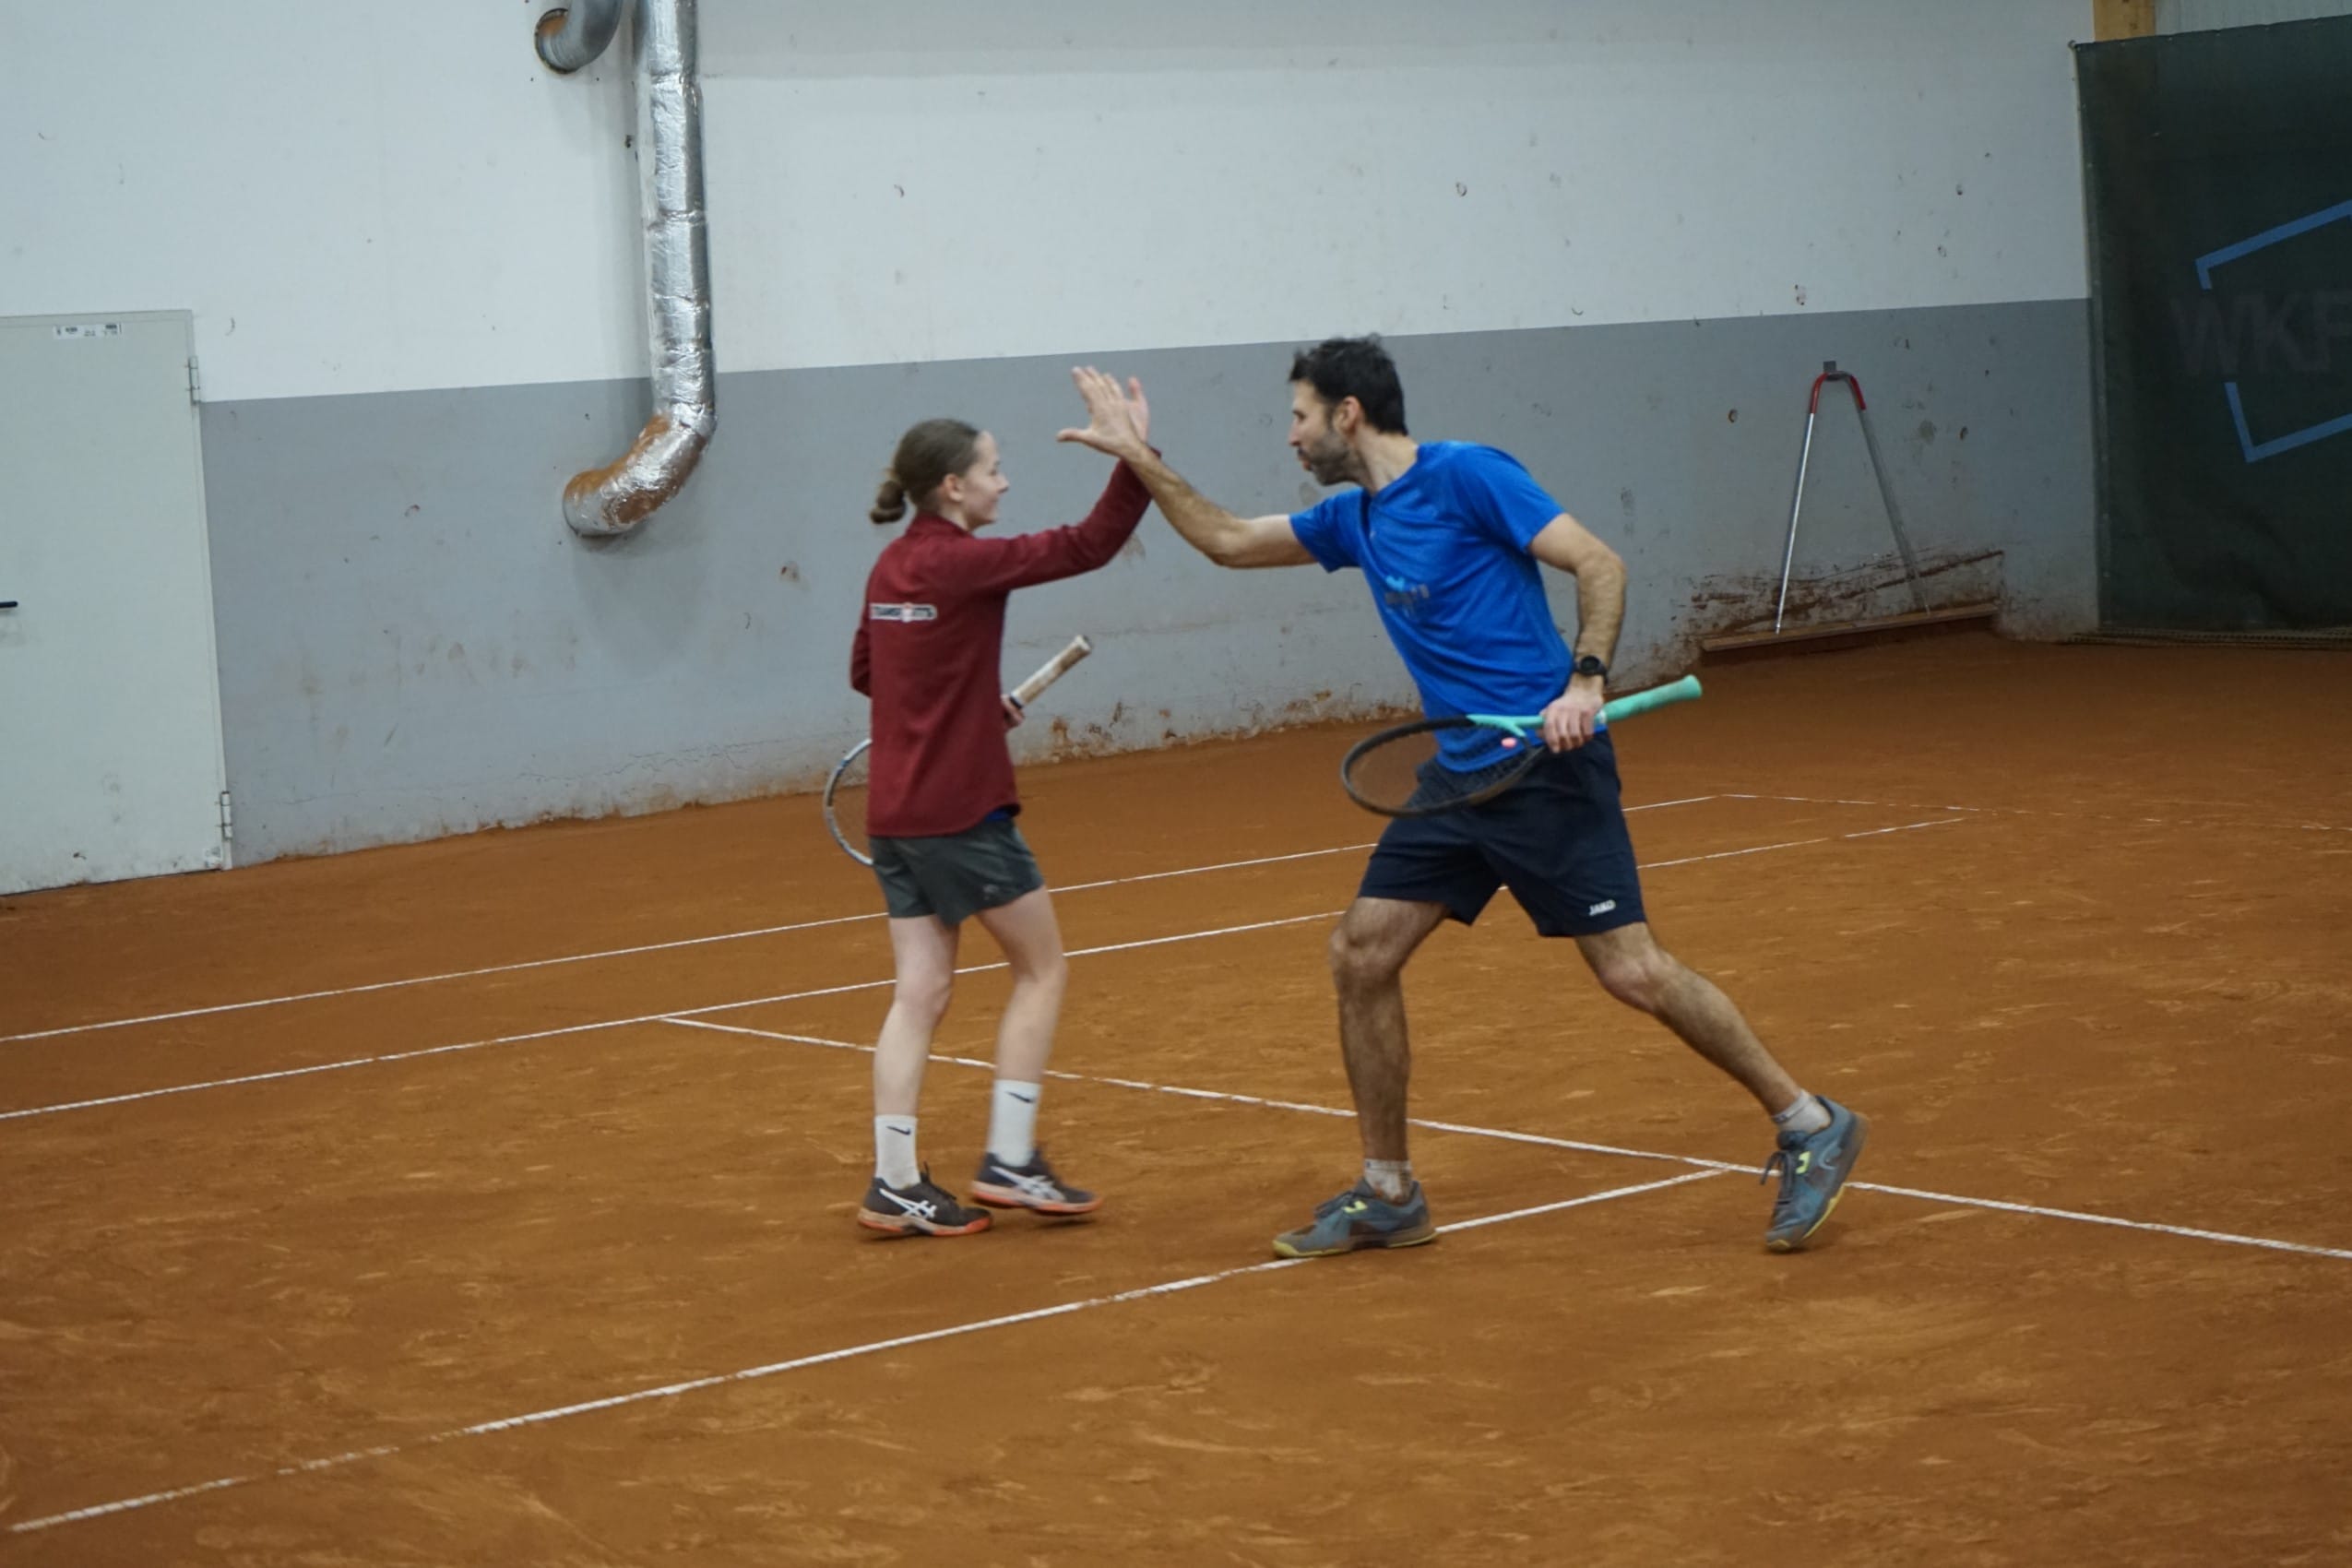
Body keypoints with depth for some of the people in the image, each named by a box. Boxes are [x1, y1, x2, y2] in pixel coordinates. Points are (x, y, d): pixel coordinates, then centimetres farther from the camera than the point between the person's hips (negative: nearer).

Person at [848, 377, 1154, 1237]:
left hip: (894, 814, 7)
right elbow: (1087, 545, -18)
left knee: (921, 992, 8)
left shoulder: (893, 566, 9)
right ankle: (1008, 1161, 4)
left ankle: (895, 1184, 4)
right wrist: (1136, 457, -17)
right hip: (961, 811, -7)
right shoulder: (963, 563, -15)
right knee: (1041, 970, 7)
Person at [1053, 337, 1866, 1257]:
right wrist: (1138, 457, 22)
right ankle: (1388, 1195, 14)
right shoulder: (1355, 520, 14)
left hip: (1547, 761, -8)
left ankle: (1810, 1128, 3)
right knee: (1361, 955, 3)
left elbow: (1599, 564, -12)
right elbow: (1227, 541, 27)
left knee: (1632, 971, -11)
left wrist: (1585, 681, -24)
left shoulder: (1465, 475, -9)